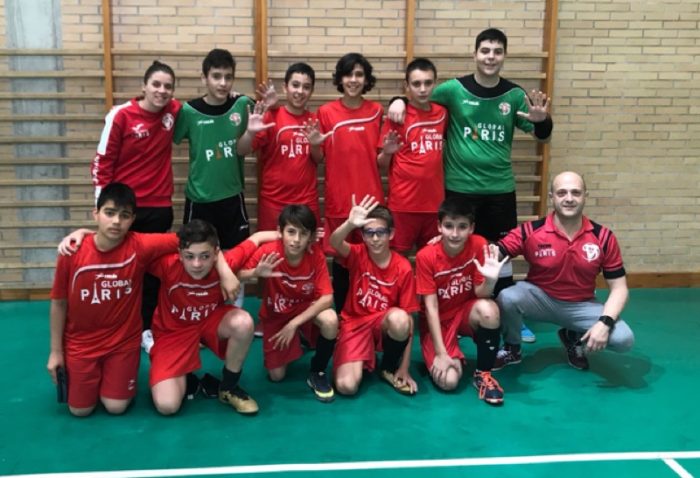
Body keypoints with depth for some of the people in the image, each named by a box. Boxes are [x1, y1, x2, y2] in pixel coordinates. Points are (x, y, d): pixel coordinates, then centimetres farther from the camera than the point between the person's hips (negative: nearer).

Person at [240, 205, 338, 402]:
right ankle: (293, 344, 31)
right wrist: (256, 273, -44)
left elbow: (327, 298, -26)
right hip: (275, 314, 0)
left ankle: (317, 373, -7)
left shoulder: (316, 254, -24)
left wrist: (294, 324, -30)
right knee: (276, 375, -3)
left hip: (306, 308, 0)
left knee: (330, 320, -34)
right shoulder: (269, 252, -27)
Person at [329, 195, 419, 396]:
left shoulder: (403, 268, -11)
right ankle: (364, 361, 16)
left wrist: (404, 367, -13)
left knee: (399, 318, -37)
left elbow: (408, 318, -10)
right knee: (346, 386, -22)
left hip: (385, 323, 0)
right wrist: (350, 224, -57)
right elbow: (334, 242, -33)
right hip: (355, 322, 0)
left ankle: (389, 368, -6)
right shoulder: (358, 255, -9)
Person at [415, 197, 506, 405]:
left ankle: (482, 373, -10)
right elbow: (431, 306, -18)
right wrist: (440, 352, -22)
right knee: (448, 381, -23)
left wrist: (490, 279, -36)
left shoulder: (479, 245, -16)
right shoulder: (426, 256, -20)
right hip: (438, 320, -2)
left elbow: (480, 294, -12)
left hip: (466, 311, 2)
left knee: (489, 309, -35)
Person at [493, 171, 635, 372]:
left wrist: (605, 322, -23)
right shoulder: (530, 231, -15)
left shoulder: (603, 237, -11)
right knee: (506, 298, -33)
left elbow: (619, 287, -7)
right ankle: (512, 349, 1)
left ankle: (574, 338, 15)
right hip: (539, 298, -2)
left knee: (624, 339, -20)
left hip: (581, 306, 2)